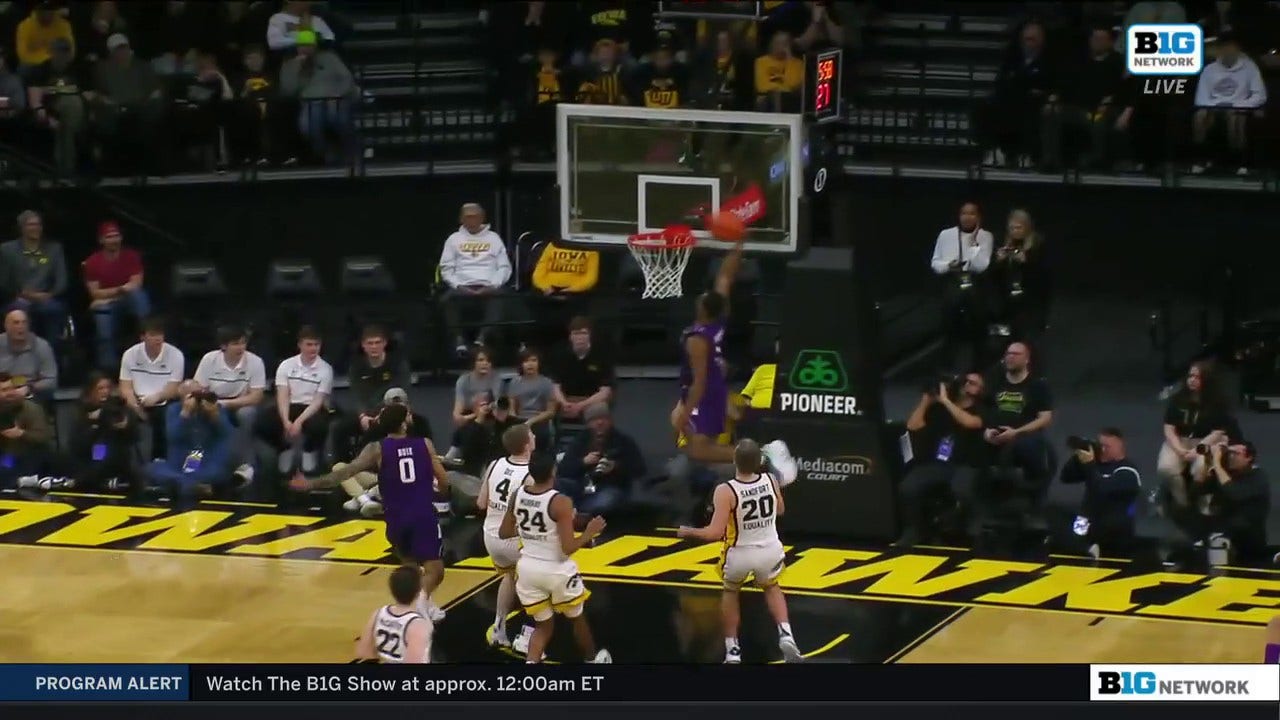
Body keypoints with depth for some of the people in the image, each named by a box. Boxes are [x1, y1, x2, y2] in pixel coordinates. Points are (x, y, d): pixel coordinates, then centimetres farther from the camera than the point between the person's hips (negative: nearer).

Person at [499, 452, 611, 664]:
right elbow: (568, 548, -23)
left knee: (543, 625, 18)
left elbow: (504, 533, 6)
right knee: (577, 618, 23)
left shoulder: (517, 495, -5)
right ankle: (594, 659, 45)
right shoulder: (560, 503, -23)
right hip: (556, 570, -4)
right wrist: (588, 533, -7)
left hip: (527, 568, 4)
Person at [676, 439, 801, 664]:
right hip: (770, 550, 3)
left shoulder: (726, 492, -24)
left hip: (739, 554, -3)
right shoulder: (770, 481, -11)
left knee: (730, 591, 29)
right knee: (771, 587, 33)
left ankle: (732, 651, 27)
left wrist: (687, 532, -9)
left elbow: (715, 533, -25)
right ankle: (786, 635, 11)